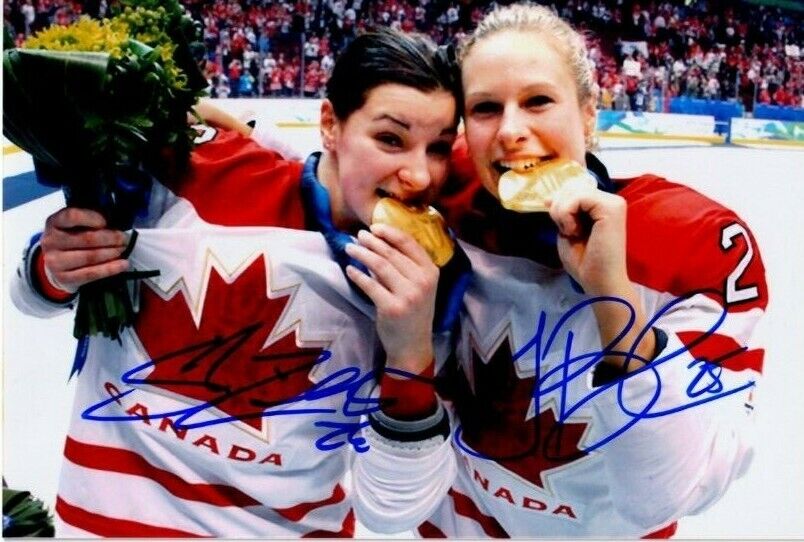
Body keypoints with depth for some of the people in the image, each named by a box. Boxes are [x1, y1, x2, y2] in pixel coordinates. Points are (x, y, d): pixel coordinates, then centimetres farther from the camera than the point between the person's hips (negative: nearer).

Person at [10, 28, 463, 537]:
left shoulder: (428, 279, -14)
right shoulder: (202, 167, -18)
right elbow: (33, 290, -1)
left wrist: (410, 354, -28)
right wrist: (54, 273, -22)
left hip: (294, 527, 1)